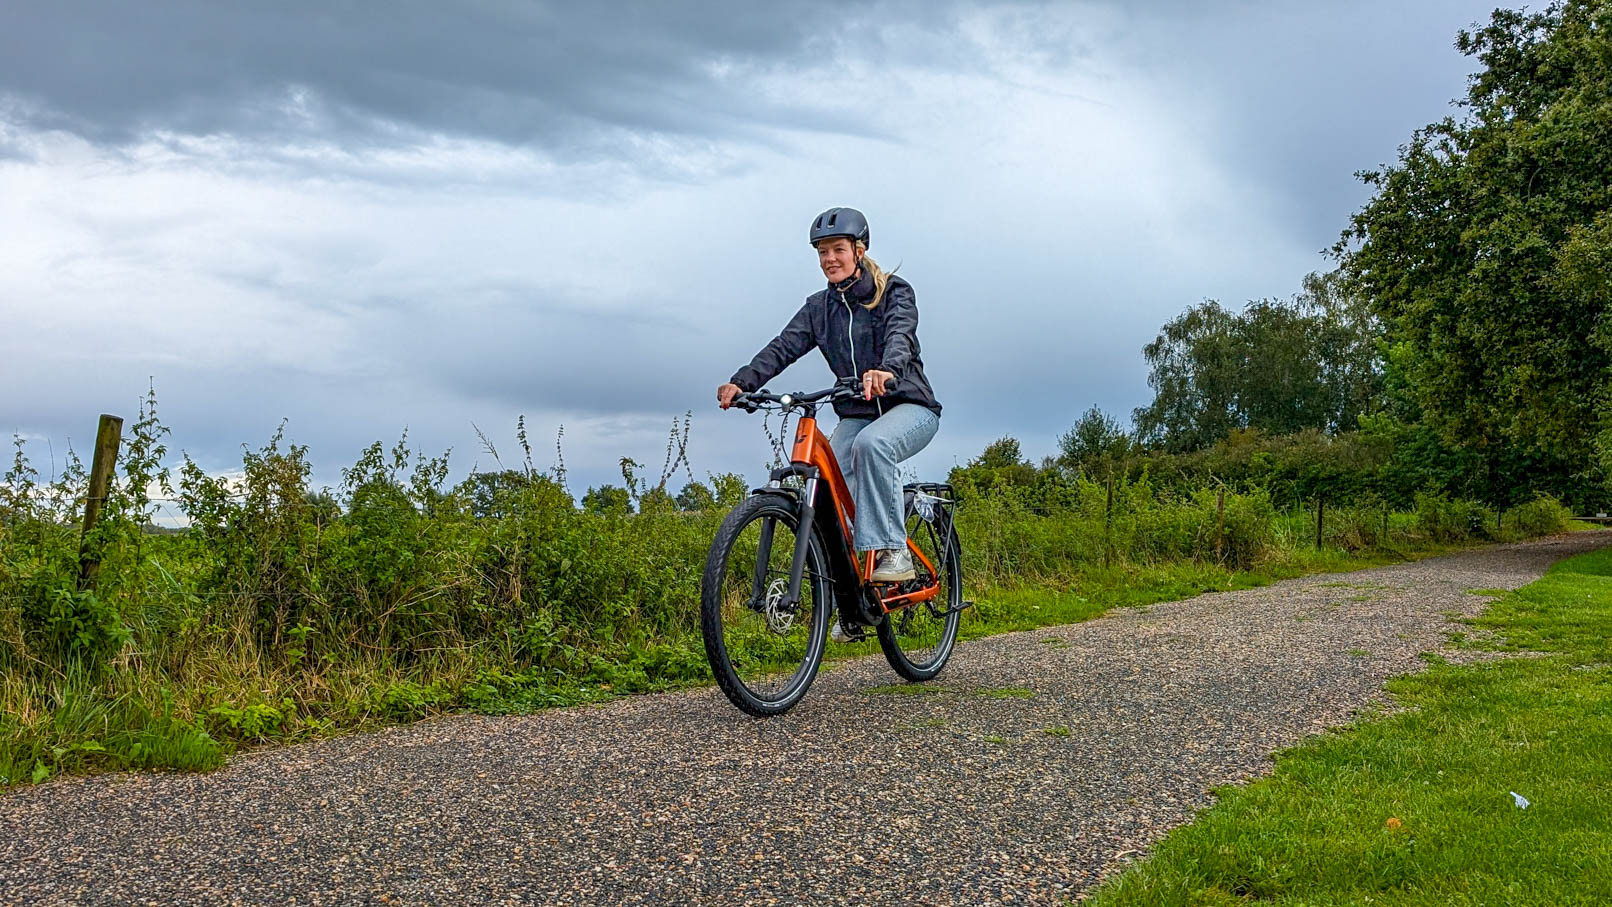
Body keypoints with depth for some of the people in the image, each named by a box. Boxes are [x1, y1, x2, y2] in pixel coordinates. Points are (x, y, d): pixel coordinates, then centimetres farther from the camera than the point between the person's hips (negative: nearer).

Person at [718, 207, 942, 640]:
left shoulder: (894, 293, -5)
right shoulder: (819, 307, 8)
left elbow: (901, 335, -26)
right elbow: (783, 347, -7)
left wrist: (886, 370, -50)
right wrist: (741, 382, -26)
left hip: (909, 405, -4)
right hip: (855, 414, 4)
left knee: (872, 443, -39)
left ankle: (893, 550, -32)